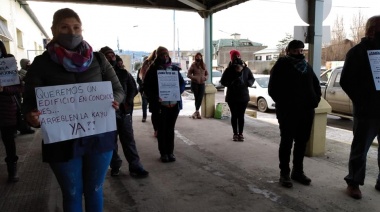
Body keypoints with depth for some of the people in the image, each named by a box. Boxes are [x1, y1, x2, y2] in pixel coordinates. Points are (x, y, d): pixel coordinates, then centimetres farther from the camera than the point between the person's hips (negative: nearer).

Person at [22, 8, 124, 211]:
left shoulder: (98, 59, 2)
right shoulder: (41, 63, -2)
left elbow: (118, 89, 6)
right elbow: (30, 101, -3)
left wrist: (114, 101, -18)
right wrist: (31, 116, -26)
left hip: (99, 137, 2)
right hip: (62, 142, -1)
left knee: (94, 190, 18)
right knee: (72, 194, 15)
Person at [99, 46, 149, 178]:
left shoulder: (123, 72, 7)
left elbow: (133, 89, 9)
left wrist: (128, 102, -6)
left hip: (124, 110, 1)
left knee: (128, 139, 1)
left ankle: (135, 167, 5)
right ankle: (115, 166, 22)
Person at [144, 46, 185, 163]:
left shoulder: (174, 69, 8)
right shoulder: (153, 70, -1)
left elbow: (182, 83, 10)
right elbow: (146, 87, -3)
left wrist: (177, 92, -10)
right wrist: (155, 97, -20)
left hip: (174, 104, 3)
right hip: (160, 105, -3)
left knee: (170, 128, 11)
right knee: (162, 129, 6)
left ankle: (170, 152, 22)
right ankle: (163, 153, 18)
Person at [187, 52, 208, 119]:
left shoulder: (204, 65, 8)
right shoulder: (193, 65, -4)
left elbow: (207, 74, 17)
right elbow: (188, 74, -4)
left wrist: (206, 77, -5)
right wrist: (195, 78, -18)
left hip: (202, 83, 4)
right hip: (194, 83, -4)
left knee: (200, 98, -2)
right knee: (197, 98, 0)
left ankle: (196, 111, 10)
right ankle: (197, 111, 13)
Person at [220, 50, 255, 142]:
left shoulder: (246, 69, -6)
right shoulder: (228, 70, -11)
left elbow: (252, 79, 6)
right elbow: (223, 81, -5)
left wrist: (248, 83, -15)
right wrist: (231, 83, -21)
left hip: (243, 96, 1)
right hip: (232, 97, -1)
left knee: (241, 115, 7)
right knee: (234, 115, 7)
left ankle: (240, 133, 18)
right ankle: (235, 134, 17)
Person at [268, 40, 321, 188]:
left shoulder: (306, 66, 16)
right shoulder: (282, 65, -3)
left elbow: (316, 85, 23)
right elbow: (273, 88, -8)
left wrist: (315, 100, 8)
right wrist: (283, 102, -12)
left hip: (306, 110, 6)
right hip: (287, 111, -6)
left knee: (302, 142, 11)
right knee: (287, 142, 0)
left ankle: (298, 171, 25)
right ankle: (284, 173, 9)